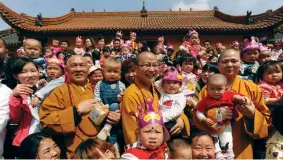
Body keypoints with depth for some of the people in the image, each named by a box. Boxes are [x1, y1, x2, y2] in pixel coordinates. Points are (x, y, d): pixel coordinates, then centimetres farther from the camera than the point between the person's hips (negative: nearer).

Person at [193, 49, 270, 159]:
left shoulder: (252, 88, -1)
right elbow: (196, 116, -3)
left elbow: (266, 119, 2)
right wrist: (213, 114, -22)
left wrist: (253, 115, -19)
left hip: (241, 149, 0)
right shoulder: (207, 89, 0)